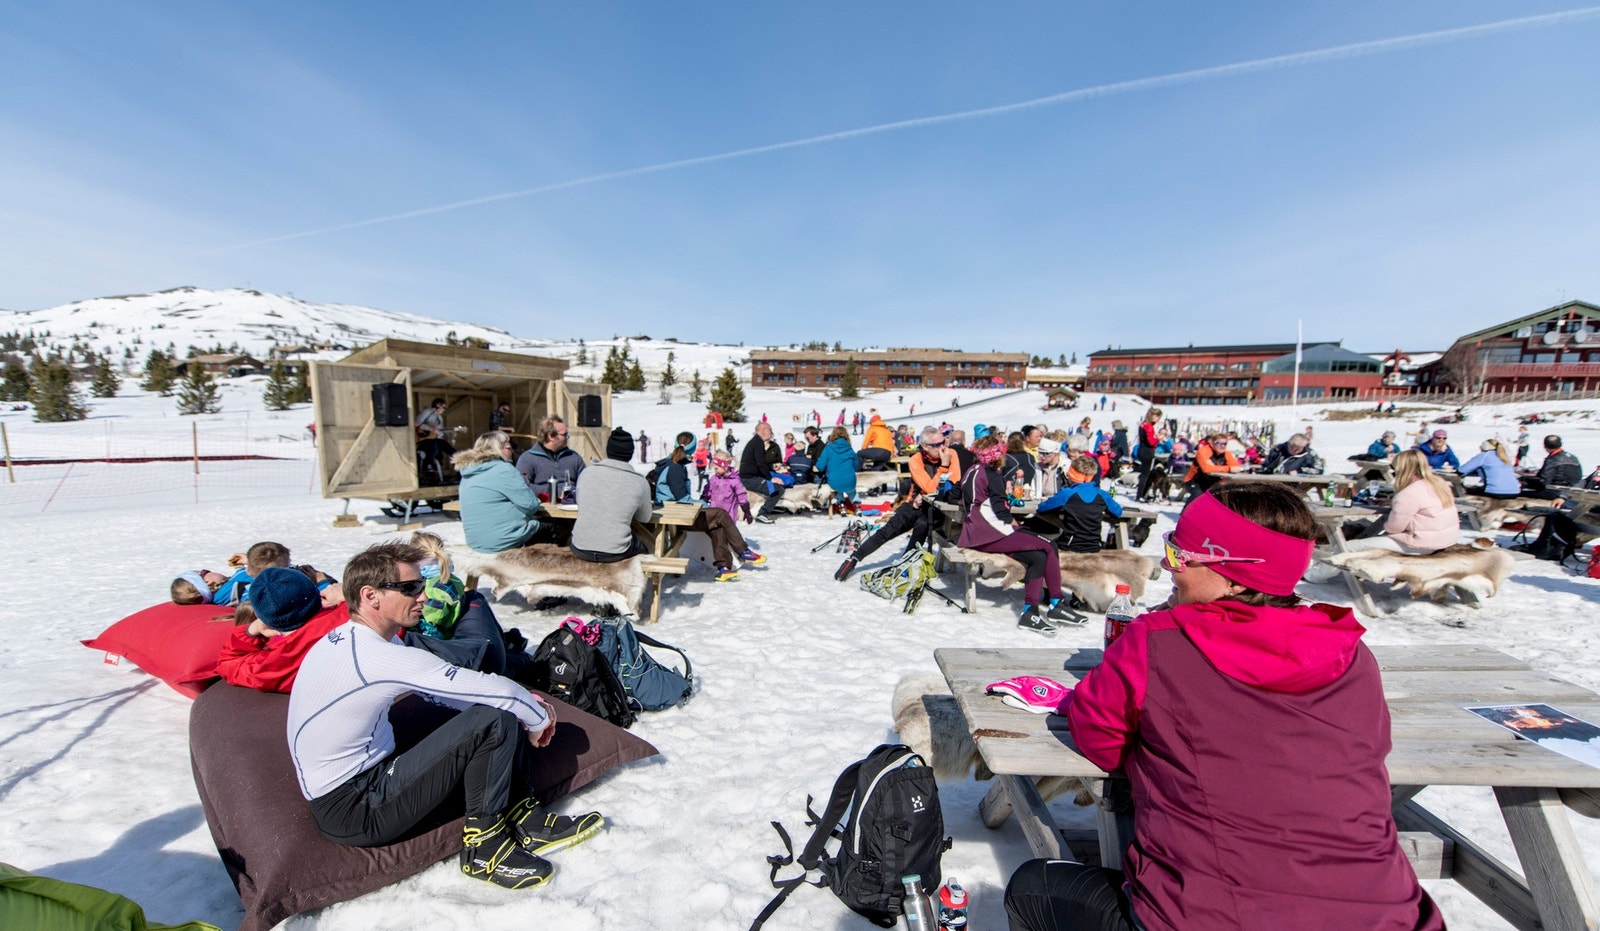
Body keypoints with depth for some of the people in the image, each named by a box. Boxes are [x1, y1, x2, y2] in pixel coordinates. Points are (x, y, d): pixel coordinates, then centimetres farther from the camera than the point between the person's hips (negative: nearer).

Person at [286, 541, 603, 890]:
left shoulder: (352, 639, 3)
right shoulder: (374, 656, -28)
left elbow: (436, 690, 10)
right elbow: (495, 690, -27)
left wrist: (521, 702, -1)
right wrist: (538, 717, -7)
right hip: (353, 812, -9)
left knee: (507, 712, 2)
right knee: (494, 721, -21)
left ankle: (522, 819, 7)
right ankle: (484, 847, -3)